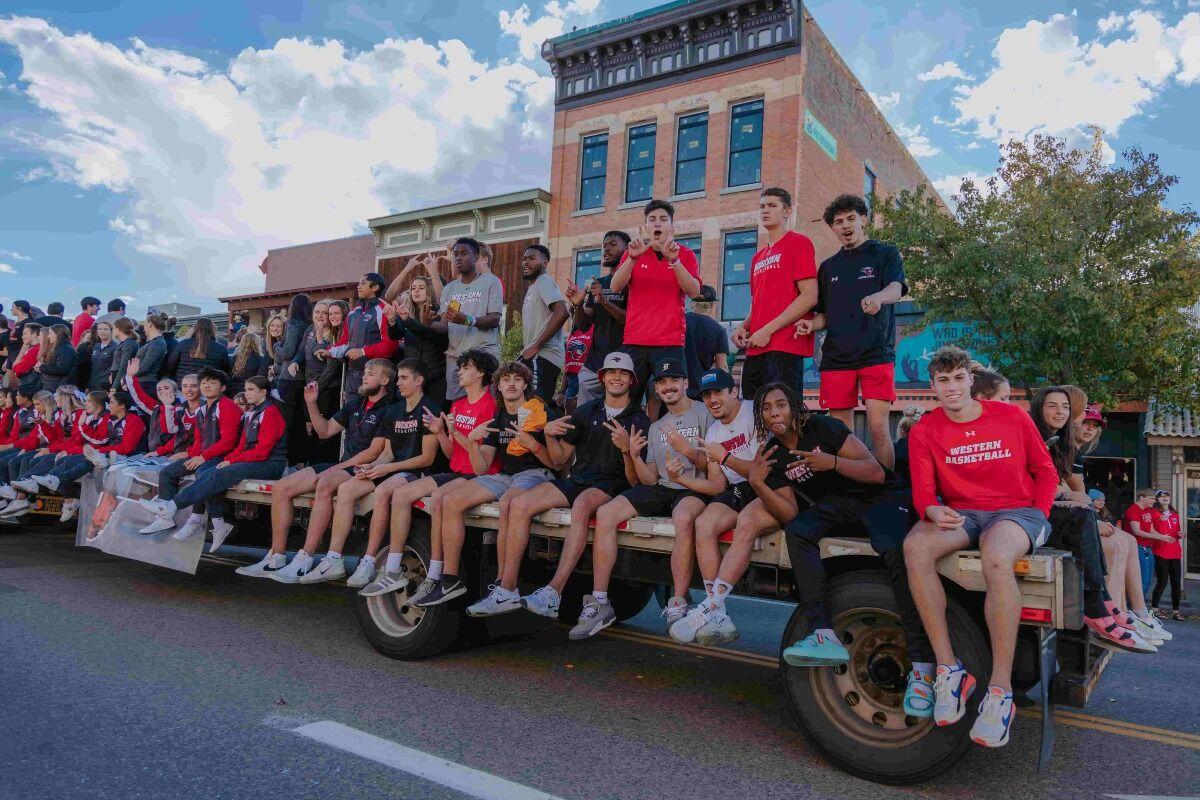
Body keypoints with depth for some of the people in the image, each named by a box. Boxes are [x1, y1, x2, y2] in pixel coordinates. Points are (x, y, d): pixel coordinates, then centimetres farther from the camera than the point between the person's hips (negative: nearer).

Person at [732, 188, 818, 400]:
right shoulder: (758, 257, 22)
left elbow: (809, 297, -10)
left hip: (785, 348, -7)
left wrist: (768, 330, -14)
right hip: (755, 349, 8)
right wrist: (744, 327, 7)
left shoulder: (799, 243, 0)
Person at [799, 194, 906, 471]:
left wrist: (877, 298, -35)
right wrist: (811, 324, -2)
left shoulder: (885, 254, 6)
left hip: (876, 353, -4)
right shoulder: (828, 266, 17)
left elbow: (896, 290, -12)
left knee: (878, 427, -11)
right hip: (836, 357, 4)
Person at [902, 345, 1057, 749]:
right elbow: (923, 493, -4)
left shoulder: (1011, 417, 2)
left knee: (996, 558, -39)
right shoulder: (924, 431, 3)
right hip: (961, 514, 2)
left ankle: (1000, 690, -30)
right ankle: (949, 669, -25)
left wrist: (1038, 521, -3)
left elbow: (1046, 472, 10)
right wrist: (934, 512, -28)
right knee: (915, 546, -33)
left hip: (1018, 511, -2)